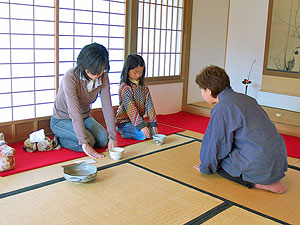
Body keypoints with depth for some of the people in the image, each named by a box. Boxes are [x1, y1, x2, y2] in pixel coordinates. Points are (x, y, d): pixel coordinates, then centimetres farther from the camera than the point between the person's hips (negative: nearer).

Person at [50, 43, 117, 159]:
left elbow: (107, 107, -16)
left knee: (103, 140, -15)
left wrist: (112, 137, -23)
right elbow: (74, 113, -36)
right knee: (90, 141, -26)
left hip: (84, 117, 6)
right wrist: (84, 143, -39)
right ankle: (59, 139, 1)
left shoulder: (103, 78, -13)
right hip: (61, 120, -6)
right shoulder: (70, 78, -30)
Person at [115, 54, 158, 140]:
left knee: (152, 132, -7)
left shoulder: (143, 85, 3)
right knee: (143, 135, -23)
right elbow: (130, 109, -25)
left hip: (139, 117, 8)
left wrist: (153, 123, -9)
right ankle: (122, 129, 1)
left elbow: (149, 104, -1)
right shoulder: (124, 87, -19)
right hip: (124, 120, -8)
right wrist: (141, 125, -30)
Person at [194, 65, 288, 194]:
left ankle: (259, 183, -4)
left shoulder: (222, 108, -14)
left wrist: (205, 167, 9)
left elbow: (216, 142, -9)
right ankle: (271, 178, 11)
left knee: (220, 164, 9)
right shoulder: (245, 98, 13)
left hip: (259, 166, -9)